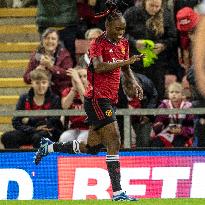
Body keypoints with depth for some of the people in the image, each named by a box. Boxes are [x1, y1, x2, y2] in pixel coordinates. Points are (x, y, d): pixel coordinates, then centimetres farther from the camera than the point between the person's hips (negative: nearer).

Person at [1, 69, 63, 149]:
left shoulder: (54, 99, 2)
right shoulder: (24, 99, 9)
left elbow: (52, 123, -11)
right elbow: (16, 123, 0)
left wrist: (29, 120, -6)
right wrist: (34, 129, -16)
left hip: (49, 133, -4)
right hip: (29, 132, 4)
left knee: (38, 137, -40)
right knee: (7, 137, -23)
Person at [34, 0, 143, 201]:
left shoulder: (123, 43, 13)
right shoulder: (98, 44, -11)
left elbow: (125, 69, 26)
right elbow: (98, 67, -28)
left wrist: (133, 83, 8)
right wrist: (125, 61, -31)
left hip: (109, 101, 9)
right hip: (97, 99, -9)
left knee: (91, 148, 14)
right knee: (114, 144, -15)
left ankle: (49, 146, 32)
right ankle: (117, 192, -16)